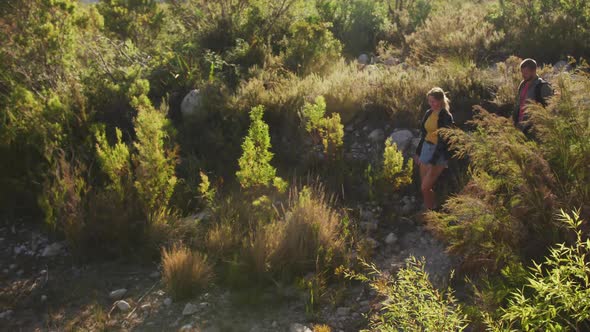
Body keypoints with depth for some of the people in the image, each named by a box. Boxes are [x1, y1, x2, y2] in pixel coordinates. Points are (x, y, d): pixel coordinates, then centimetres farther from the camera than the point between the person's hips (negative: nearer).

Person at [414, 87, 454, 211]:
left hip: (438, 153, -7)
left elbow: (443, 141, -16)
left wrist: (433, 161, -18)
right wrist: (418, 152, 17)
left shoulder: (446, 117, -14)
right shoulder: (429, 113, 7)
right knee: (423, 187, 9)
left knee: (426, 187, -8)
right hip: (426, 149, 7)